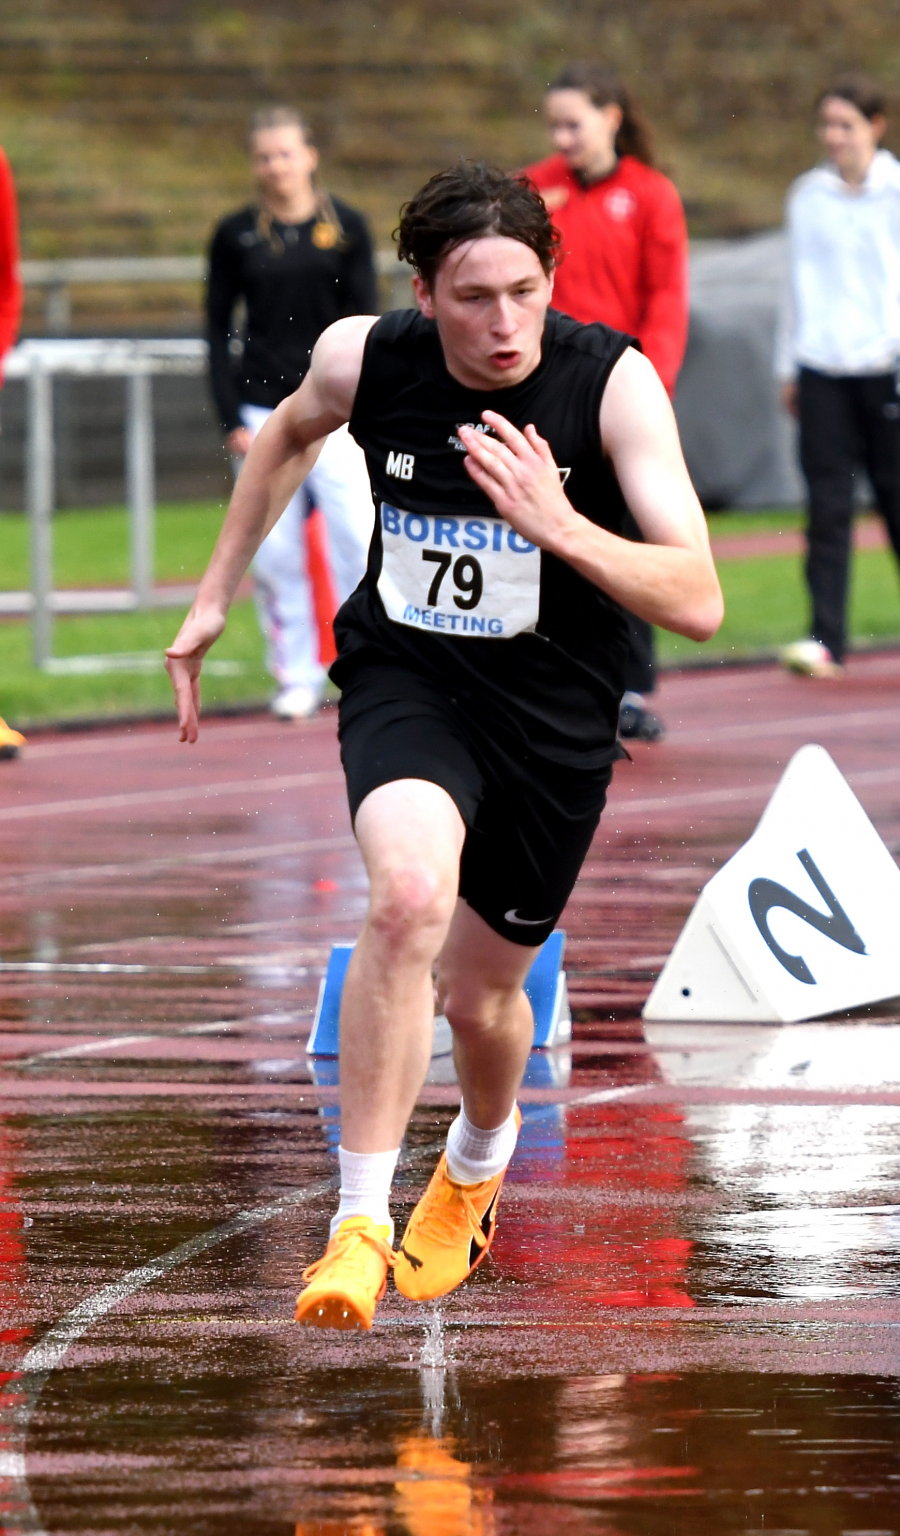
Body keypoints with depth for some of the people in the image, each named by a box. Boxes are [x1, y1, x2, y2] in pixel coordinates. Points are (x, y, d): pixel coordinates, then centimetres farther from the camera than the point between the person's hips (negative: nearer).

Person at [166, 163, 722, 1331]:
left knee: (481, 994, 13)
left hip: (556, 714, 0)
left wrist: (558, 524, -37)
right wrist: (216, 596, 19)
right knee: (410, 894, -31)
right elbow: (292, 434, 14)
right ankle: (360, 1223, -23)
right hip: (406, 678, 0)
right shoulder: (362, 359, -13)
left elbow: (698, 602, -23)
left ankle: (479, 1162, 51)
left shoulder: (613, 382, -20)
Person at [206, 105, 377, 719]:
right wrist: (232, 420, 0)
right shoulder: (236, 235, 5)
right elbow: (219, 330, 7)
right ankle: (298, 676, 10)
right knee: (276, 552, 0)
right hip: (264, 409, 1)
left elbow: (363, 321, 4)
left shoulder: (346, 226, 4)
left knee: (359, 541, -9)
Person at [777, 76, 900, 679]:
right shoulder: (807, 195, 10)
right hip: (821, 369, 2)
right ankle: (826, 637, -8)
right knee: (827, 503, -5)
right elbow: (801, 282, 15)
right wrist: (789, 366, 13)